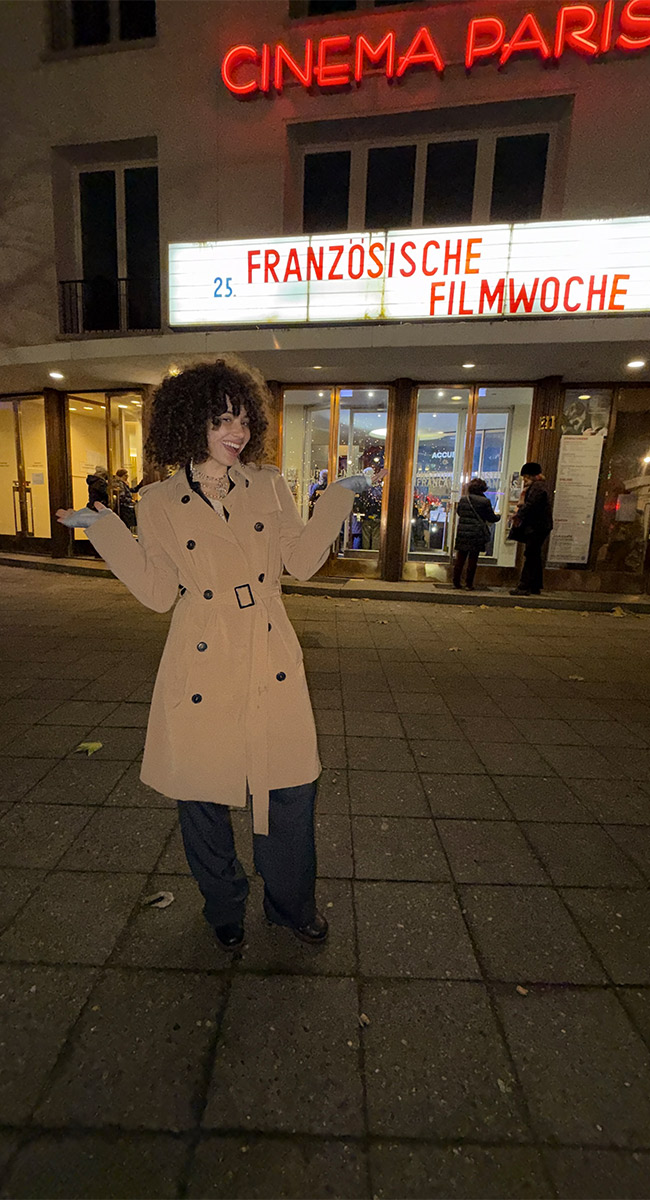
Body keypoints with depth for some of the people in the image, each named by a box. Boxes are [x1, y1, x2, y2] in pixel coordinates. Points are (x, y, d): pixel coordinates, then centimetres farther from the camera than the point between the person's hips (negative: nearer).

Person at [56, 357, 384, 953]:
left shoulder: (270, 485, 5)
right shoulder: (159, 502, 0)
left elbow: (301, 561, 2)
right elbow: (158, 592, -4)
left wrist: (338, 495, -1)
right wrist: (103, 527, -8)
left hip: (271, 668, 2)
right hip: (202, 672, -1)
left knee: (291, 789, 9)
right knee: (203, 798, 14)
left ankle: (293, 903, 39)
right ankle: (225, 910, 44)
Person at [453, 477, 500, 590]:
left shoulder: (463, 499, 2)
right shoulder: (485, 501, -8)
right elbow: (491, 518, 0)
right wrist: (498, 516, 21)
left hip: (462, 532, 3)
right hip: (477, 534, -3)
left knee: (460, 557, 11)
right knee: (473, 559, 4)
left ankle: (456, 582, 12)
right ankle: (469, 584, 7)